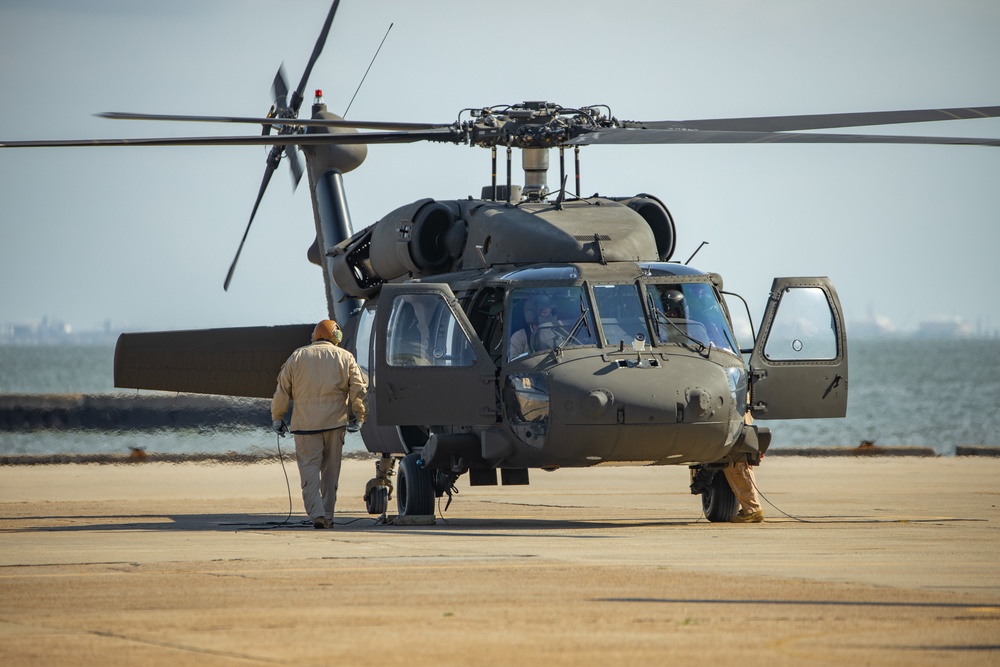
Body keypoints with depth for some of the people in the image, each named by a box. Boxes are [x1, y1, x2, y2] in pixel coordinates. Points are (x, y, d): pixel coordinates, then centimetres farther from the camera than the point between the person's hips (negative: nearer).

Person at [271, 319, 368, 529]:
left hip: (306, 424, -1)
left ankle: (316, 513, -20)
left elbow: (282, 391, 5)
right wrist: (360, 415, 18)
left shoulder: (297, 357, 4)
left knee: (309, 468, -4)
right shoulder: (345, 358, 4)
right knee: (330, 471, 11)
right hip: (335, 422, 1)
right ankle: (328, 516, 15)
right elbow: (358, 390, 4)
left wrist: (277, 417, 16)